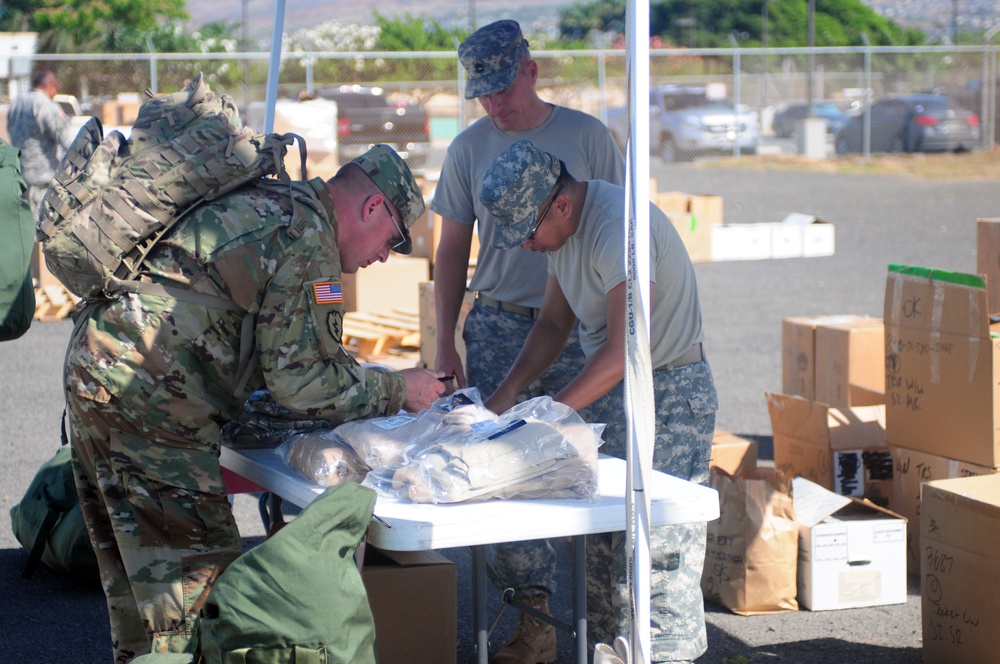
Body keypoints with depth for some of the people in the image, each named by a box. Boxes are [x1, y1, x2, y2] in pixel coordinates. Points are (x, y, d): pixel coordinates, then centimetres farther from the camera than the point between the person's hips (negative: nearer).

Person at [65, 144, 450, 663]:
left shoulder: (262, 204, 19)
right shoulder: (307, 240, -10)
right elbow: (302, 379, -12)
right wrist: (397, 390, -1)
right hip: (146, 395, -10)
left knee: (136, 567, 19)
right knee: (198, 565, -6)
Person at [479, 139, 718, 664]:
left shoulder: (618, 226, -24)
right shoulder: (564, 227, 6)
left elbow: (625, 349, -26)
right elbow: (553, 323, 15)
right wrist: (508, 391, 2)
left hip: (669, 390, -9)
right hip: (611, 391, 9)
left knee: (656, 543, -8)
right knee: (602, 539, 10)